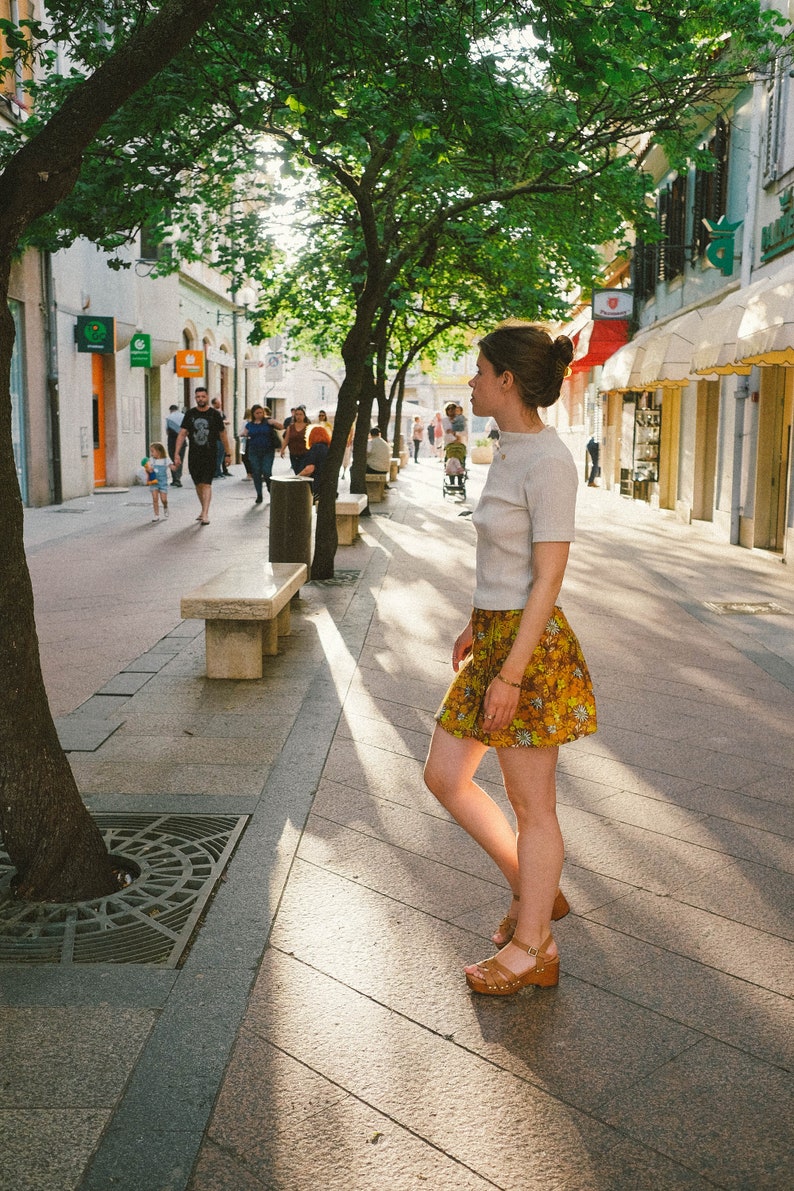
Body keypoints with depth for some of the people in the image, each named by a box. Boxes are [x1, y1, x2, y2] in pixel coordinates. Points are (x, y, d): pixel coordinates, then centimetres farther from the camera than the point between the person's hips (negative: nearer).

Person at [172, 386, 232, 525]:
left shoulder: (215, 414, 0)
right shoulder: (190, 414, 5)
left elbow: (223, 434, 8)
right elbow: (182, 434, 4)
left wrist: (227, 454, 10)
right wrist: (177, 453, -4)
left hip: (210, 455, -3)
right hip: (194, 455, 3)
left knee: (206, 484, -11)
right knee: (198, 484, 11)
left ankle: (205, 514, -14)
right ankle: (204, 510, 28)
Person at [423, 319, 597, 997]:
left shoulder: (548, 460, -17)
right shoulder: (511, 451, 12)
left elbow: (548, 577, -19)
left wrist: (511, 673, -20)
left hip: (528, 644, -10)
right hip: (494, 637, 10)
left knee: (531, 806, 5)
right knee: (444, 776, 15)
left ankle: (532, 951, 23)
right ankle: (536, 894, 31)